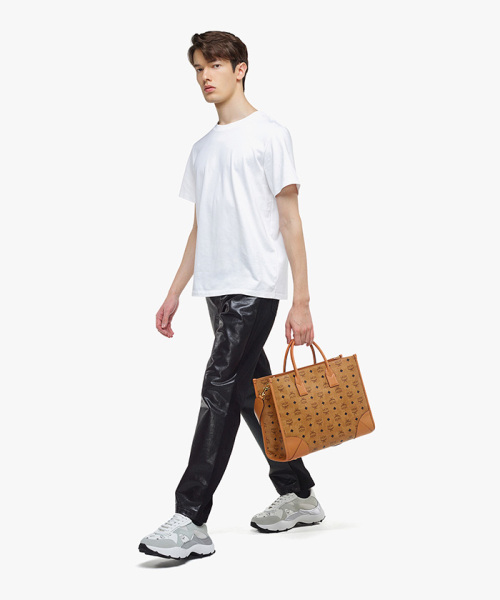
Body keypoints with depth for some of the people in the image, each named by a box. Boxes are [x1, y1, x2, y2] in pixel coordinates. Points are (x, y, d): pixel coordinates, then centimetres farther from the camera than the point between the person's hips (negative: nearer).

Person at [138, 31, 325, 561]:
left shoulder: (269, 134, -2)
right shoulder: (202, 148, 19)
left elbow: (290, 222, -6)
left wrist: (301, 301, -11)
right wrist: (173, 294, 18)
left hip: (256, 287, -7)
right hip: (217, 289, 8)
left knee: (220, 393, -13)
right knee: (251, 394, 11)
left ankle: (191, 521, -11)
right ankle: (299, 496, 24)